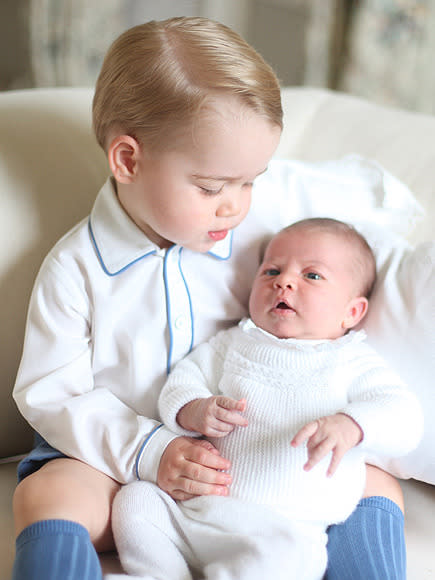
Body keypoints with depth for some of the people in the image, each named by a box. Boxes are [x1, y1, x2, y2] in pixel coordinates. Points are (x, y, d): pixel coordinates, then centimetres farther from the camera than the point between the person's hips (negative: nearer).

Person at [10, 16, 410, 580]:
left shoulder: (263, 228, -3)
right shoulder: (75, 267, -10)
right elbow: (50, 393, -8)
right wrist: (148, 450, -22)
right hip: (117, 452, -2)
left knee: (377, 487, -13)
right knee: (49, 497, -32)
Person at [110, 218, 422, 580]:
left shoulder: (353, 363, 8)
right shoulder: (235, 342, 19)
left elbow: (405, 417, -4)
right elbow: (186, 376, 17)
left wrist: (350, 426, -26)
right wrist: (192, 411, -7)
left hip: (284, 526, -4)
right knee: (135, 499, -12)